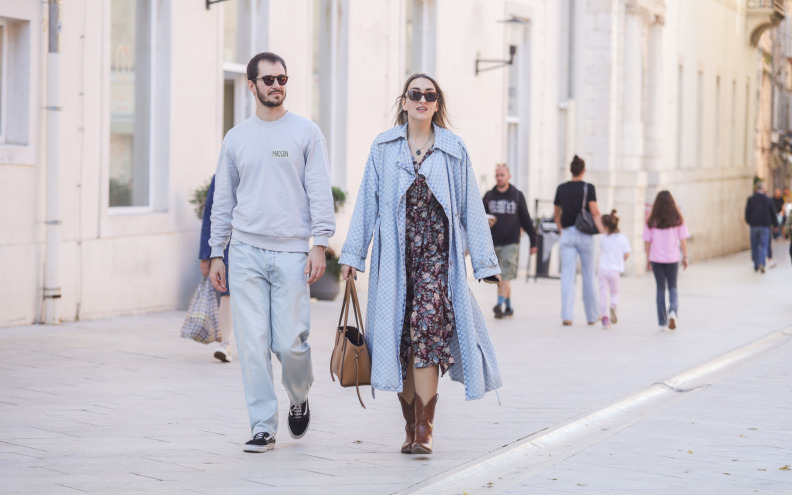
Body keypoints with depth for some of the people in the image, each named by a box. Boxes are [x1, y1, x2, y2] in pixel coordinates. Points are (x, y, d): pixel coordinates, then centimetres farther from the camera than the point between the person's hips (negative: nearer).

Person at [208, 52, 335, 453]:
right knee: (253, 343, -2)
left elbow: (320, 193, 1)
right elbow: (223, 201, 15)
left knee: (290, 342, -5)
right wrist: (215, 254, 11)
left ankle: (299, 399, 25)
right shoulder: (236, 138, 12)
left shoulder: (306, 133, 5)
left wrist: (319, 244, -9)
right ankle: (263, 426, 6)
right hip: (246, 252, 2)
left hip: (292, 252, -2)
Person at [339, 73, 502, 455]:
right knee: (398, 338, 2)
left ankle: (424, 431, -16)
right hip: (394, 255, 2)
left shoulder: (454, 150, 6)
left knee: (426, 328, -17)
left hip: (437, 252, -2)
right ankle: (411, 427, 14)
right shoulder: (383, 148, 9)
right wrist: (352, 253, 3)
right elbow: (366, 203, 9)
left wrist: (484, 262, 5)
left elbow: (471, 208, 7)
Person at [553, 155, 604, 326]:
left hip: (567, 234, 2)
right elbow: (595, 213, -13)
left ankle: (566, 315, -13)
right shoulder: (588, 188, -5)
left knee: (567, 276, -1)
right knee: (588, 276, 9)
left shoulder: (561, 188, 5)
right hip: (585, 235, -2)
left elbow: (556, 215, 14)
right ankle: (592, 316, 18)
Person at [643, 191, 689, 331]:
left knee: (660, 289, 8)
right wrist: (685, 257, 6)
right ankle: (673, 311, -14)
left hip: (656, 259, 0)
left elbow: (647, 241, -1)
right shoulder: (678, 220, -4)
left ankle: (662, 322, 8)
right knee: (672, 287, 13)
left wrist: (648, 259, 8)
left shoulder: (651, 221, -3)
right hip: (672, 258, 0)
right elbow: (683, 240, -3)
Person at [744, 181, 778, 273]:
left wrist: (748, 221, 20)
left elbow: (747, 214, 0)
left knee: (754, 246, 10)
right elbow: (773, 213, 7)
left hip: (754, 225, 0)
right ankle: (761, 263, -22)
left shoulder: (750, 200, -2)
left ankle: (756, 266, 13)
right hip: (765, 226, 0)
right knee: (764, 245, -1)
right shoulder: (768, 200, 1)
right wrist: (775, 224, 20)